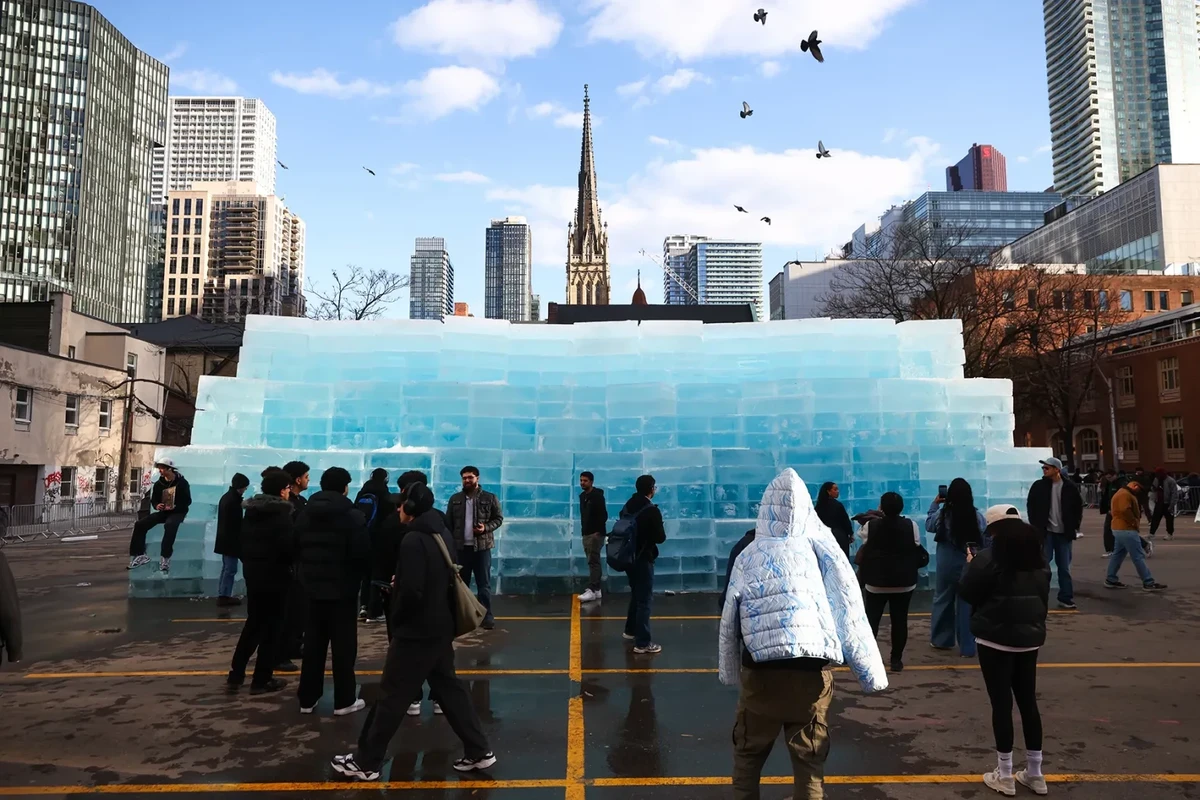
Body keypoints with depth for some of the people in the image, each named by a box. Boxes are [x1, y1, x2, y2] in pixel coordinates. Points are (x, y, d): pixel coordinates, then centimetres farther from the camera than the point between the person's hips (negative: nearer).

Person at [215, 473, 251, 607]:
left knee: (226, 567, 15)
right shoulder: (233, 500, -20)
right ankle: (224, 596, 1)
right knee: (231, 569, -3)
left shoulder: (226, 497, 11)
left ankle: (222, 595, 19)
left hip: (225, 538, 10)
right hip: (231, 539, -10)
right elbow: (236, 523, -18)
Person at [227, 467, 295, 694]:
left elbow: (241, 541, 11)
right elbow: (288, 546, -22)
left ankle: (235, 674, 21)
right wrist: (290, 563, -3)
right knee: (271, 626, 4)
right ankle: (261, 680, 10)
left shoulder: (251, 510, 7)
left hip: (253, 573, 7)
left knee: (253, 623, 20)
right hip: (275, 575, -7)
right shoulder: (282, 513, -17)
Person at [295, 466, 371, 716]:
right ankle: (344, 701, 8)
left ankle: (307, 699, 19)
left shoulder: (304, 514, 6)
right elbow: (363, 553, -16)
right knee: (344, 646, 3)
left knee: (313, 645, 14)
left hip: (313, 588, 6)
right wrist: (357, 576, 3)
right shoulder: (352, 516, -14)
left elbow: (295, 550, 11)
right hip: (343, 589, -6)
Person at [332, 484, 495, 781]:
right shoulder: (444, 534, 6)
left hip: (417, 631, -8)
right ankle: (479, 751, 19)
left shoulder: (413, 540, -20)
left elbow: (412, 592, -25)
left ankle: (366, 762, 19)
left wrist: (395, 617, -6)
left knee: (391, 694, 5)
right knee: (448, 687, 16)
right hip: (442, 627, 8)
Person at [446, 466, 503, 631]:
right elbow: (448, 522, 8)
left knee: (484, 583, 1)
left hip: (482, 546, -2)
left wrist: (486, 528, -16)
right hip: (461, 547, 3)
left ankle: (487, 616, 5)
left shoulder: (489, 498, -1)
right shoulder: (455, 499, 7)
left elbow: (499, 518, 2)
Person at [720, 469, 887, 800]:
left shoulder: (749, 555, 3)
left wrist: (731, 672, 16)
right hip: (811, 670, 0)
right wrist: (870, 669, 4)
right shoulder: (821, 544, 1)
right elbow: (848, 608, -1)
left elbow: (729, 621, 6)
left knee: (748, 753, 18)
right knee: (809, 759, 13)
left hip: (760, 671, 0)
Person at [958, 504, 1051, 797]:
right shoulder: (1038, 557, 6)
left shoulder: (989, 557, -17)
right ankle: (1034, 774, 23)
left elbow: (967, 592, -10)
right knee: (1028, 700, 14)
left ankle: (1005, 776, 10)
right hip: (1030, 637, 6)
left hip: (996, 639, -6)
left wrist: (970, 565, 6)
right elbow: (1043, 595, 16)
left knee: (1002, 703, 2)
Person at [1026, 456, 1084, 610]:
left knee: (1064, 567, 9)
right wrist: (1036, 526, -2)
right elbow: (1031, 506, 4)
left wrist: (1074, 527, 0)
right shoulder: (1039, 486, -3)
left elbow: (1078, 507, 7)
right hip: (1045, 532, -1)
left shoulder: (1070, 488, -3)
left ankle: (1066, 598, 17)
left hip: (1064, 533, 1)